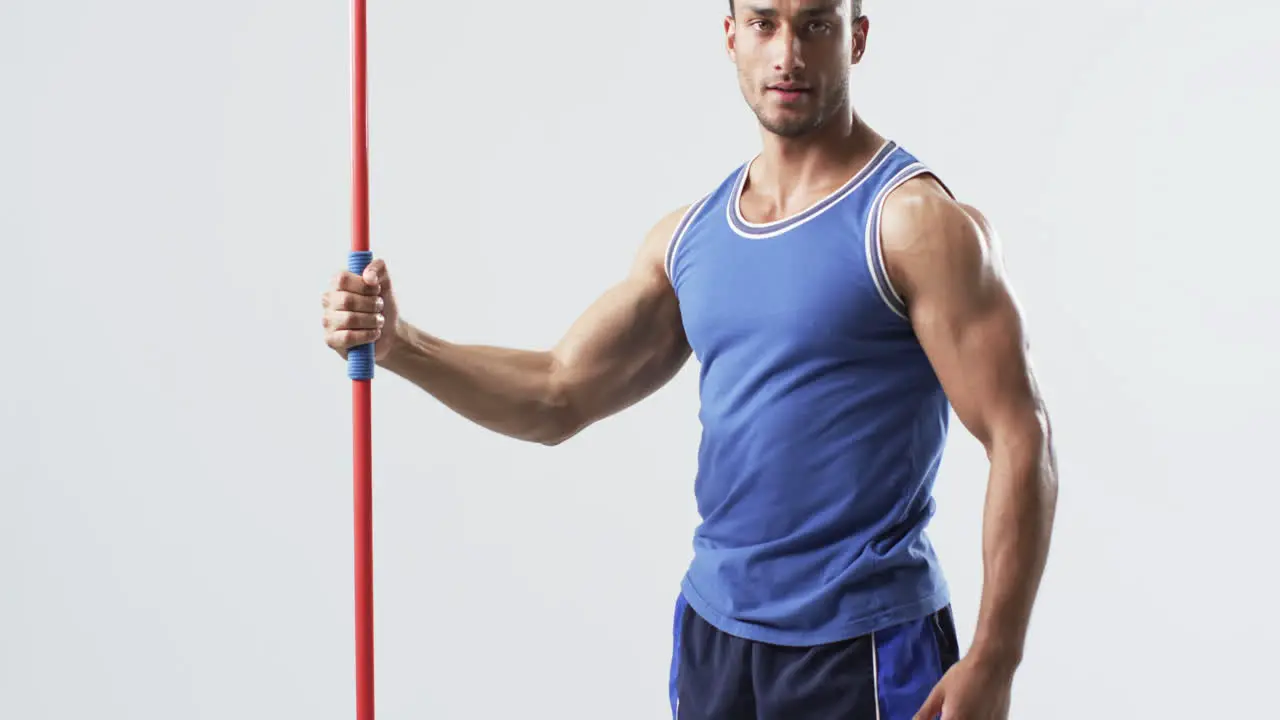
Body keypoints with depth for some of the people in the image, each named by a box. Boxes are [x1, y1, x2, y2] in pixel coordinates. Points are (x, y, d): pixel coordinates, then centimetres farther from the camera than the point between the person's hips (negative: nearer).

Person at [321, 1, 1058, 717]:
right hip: (714, 631, 6)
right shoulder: (690, 234, 8)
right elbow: (559, 396, 9)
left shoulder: (915, 221, -10)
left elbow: (1021, 441, -14)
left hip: (863, 646, -6)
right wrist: (399, 344, -6)